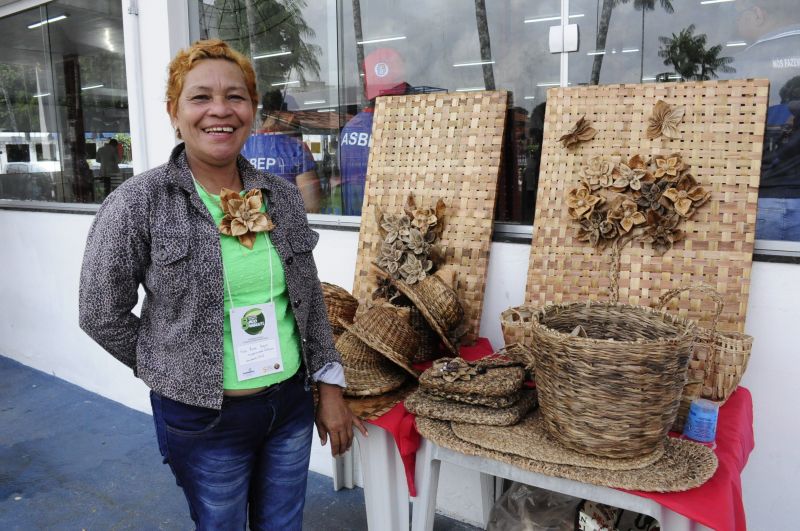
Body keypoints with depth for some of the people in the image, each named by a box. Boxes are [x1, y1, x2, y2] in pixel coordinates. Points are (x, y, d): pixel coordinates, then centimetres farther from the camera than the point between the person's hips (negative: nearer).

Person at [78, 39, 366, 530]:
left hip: (292, 404, 4)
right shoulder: (139, 203, -12)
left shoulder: (282, 196, 0)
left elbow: (312, 300, 5)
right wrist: (172, 369, 0)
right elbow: (102, 315, -5)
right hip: (205, 418, -3)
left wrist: (330, 387, 4)